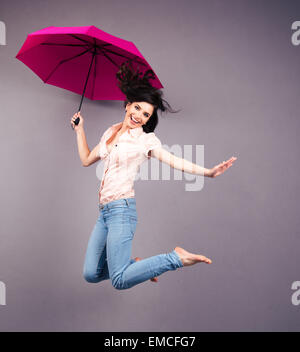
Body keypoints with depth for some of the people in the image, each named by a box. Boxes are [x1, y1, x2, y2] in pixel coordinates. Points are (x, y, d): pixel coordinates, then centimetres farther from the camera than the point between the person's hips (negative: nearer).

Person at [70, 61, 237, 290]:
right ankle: (134, 264, 23)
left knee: (120, 281, -14)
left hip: (121, 209, -7)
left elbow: (174, 161, -12)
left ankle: (176, 258, -1)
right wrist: (80, 130, 20)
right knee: (91, 274, 4)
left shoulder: (146, 140, -3)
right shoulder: (111, 132, 15)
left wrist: (207, 172, -25)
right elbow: (86, 159, 25)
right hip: (104, 211, 7)